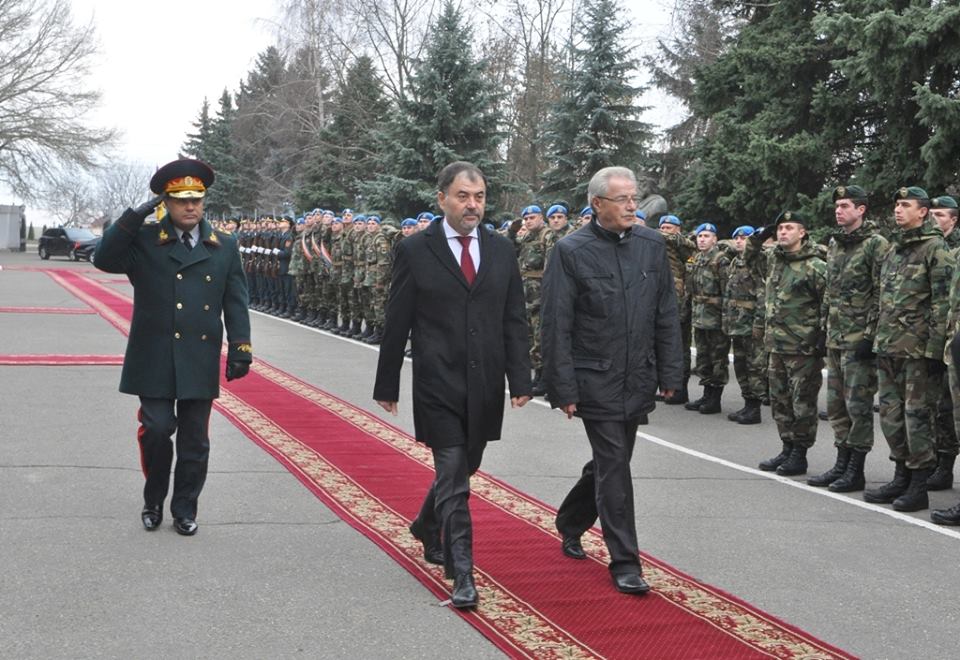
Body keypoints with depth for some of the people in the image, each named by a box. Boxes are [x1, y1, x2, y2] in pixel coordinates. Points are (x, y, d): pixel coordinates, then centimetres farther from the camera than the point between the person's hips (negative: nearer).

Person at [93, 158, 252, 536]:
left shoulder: (225, 247, 8)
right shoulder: (145, 241, 3)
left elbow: (235, 303, 6)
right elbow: (104, 260, -12)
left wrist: (241, 348, -3)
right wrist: (135, 217, -16)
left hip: (200, 361, 2)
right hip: (155, 359, -2)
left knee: (194, 442, 7)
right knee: (157, 430, -6)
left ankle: (184, 508, 22)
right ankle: (153, 501, 18)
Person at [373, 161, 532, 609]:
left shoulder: (501, 250, 7)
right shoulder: (415, 251, -4)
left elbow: (514, 320, 7)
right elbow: (396, 324, -1)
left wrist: (520, 379, -1)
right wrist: (387, 385, 1)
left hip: (485, 386, 4)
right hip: (439, 385, -4)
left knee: (461, 469, 19)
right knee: (453, 479, -4)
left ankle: (426, 527, 45)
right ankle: (461, 575, 2)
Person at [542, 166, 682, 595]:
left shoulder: (652, 244, 4)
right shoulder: (571, 251, -10)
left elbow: (667, 314, 9)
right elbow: (557, 326, -9)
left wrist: (670, 373, 6)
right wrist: (564, 389, -12)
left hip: (638, 379, 5)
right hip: (595, 379, -5)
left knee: (609, 462, 17)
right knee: (614, 467, -4)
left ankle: (570, 524, 41)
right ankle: (625, 563, 7)